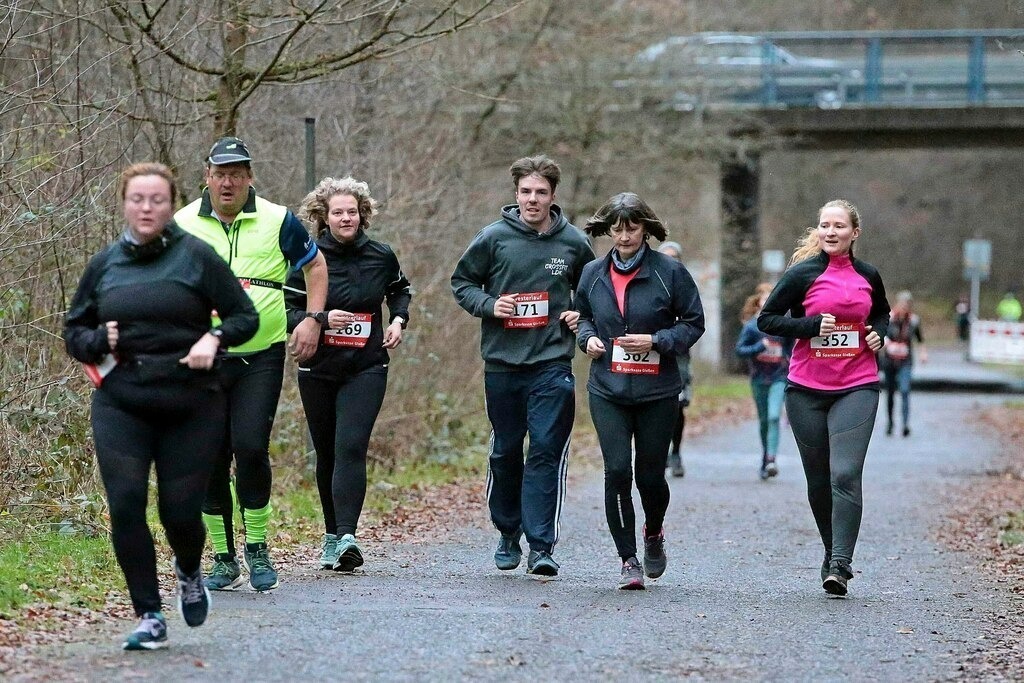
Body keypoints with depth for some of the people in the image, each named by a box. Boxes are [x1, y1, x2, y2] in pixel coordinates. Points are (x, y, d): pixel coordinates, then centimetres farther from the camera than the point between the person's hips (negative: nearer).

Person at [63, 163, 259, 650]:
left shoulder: (196, 257, -1)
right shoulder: (104, 265, 9)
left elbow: (244, 316, 2)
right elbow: (73, 331, 17)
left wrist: (214, 339, -17)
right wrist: (100, 340, -5)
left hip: (191, 405, -2)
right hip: (120, 405, 2)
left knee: (181, 510, -2)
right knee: (125, 505, -11)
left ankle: (189, 573, 34)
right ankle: (149, 617, -2)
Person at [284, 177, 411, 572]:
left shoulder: (381, 256, 3)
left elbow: (400, 290, 24)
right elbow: (288, 312, -5)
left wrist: (398, 320, 7)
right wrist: (322, 319, -22)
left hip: (366, 369, -1)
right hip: (319, 371, 1)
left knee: (351, 447, -17)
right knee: (326, 454, 9)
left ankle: (346, 537, -26)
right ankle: (332, 535, 24)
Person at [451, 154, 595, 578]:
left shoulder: (573, 242, 3)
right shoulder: (494, 238, -1)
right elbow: (462, 281, 9)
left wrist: (581, 316, 1)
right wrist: (488, 305, -9)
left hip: (552, 364, -1)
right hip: (502, 363, 1)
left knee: (547, 451, -9)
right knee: (505, 452, 10)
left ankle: (541, 546, -9)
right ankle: (508, 535, 26)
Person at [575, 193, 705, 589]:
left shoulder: (669, 272, -5)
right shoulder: (593, 274, 5)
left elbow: (694, 323, 0)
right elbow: (582, 316, 21)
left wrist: (657, 341, -15)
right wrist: (588, 338, -1)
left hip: (657, 392, -2)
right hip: (607, 392, 2)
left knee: (650, 474, 5)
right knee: (617, 471, -10)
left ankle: (653, 534, 38)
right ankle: (628, 560, 0)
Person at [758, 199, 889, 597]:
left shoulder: (867, 276, 8)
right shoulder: (803, 274, -2)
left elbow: (881, 313, 27)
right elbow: (766, 319, -1)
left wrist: (878, 334, 5)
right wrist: (812, 325, -15)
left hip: (857, 388, 0)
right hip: (807, 389, 0)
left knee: (845, 475, -14)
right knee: (819, 479, 8)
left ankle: (840, 565, -17)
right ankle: (832, 552, 26)